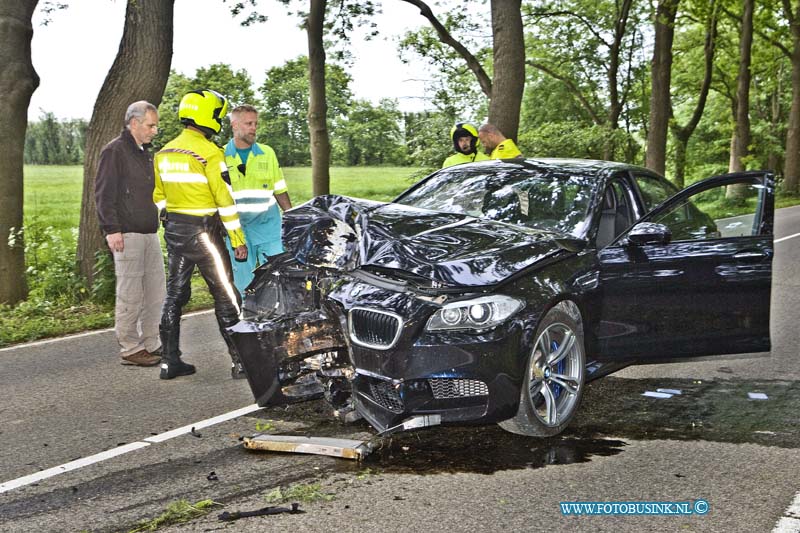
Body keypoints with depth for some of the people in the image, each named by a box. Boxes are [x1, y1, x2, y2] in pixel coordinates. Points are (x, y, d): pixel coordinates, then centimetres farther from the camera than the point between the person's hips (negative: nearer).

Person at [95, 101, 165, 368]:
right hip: (128, 235, -8)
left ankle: (151, 345, 17)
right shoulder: (115, 151, -7)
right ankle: (130, 349, 4)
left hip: (150, 233, 8)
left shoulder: (146, 153, 19)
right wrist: (112, 229, -18)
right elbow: (103, 193, -12)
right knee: (130, 296, -3)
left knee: (156, 293, 9)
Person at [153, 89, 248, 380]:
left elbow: (159, 197, 14)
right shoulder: (209, 152, -14)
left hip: (174, 230, 7)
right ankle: (241, 360, 4)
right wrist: (238, 240, -12)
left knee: (174, 294, 12)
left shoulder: (164, 152, 9)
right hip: (203, 232, -7)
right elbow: (224, 199, -16)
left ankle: (169, 361, 14)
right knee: (225, 296, 1)